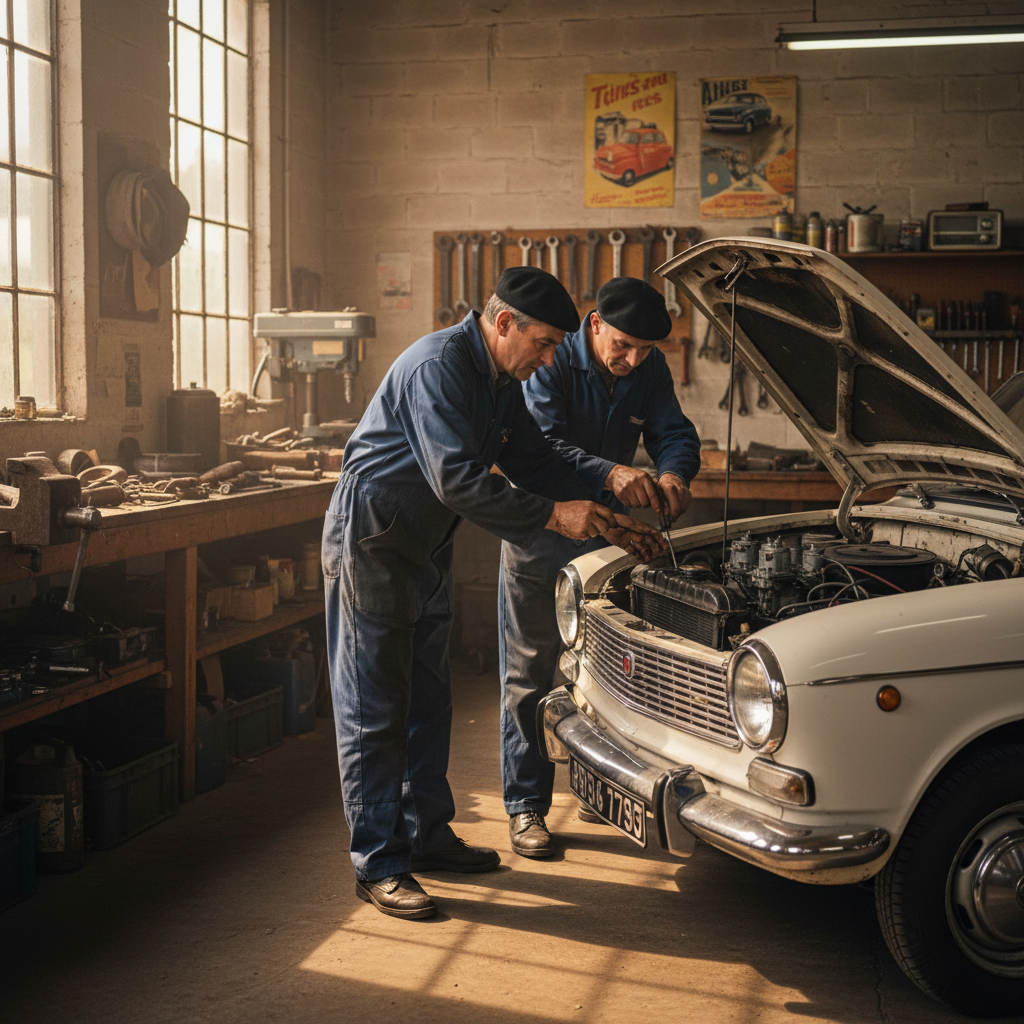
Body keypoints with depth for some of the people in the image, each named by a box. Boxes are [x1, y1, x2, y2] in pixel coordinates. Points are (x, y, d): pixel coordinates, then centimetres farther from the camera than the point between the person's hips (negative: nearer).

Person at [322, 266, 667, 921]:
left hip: (428, 549, 10)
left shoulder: (500, 382, 6)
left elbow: (535, 462, 14)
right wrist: (552, 516, -24)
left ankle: (427, 835, 28)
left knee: (428, 702, 15)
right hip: (371, 542, -10)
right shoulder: (437, 367, -23)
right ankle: (379, 866, 4)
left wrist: (609, 523, 6)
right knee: (375, 712, -3)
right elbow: (457, 481, -29)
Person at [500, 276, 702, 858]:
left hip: (608, 529, 5)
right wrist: (611, 473, -49)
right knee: (529, 674, 0)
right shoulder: (553, 363, -21)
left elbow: (674, 431, -7)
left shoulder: (650, 369, -5)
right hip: (538, 531, -5)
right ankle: (526, 806, 7)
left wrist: (673, 474, -32)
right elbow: (543, 446, -32)